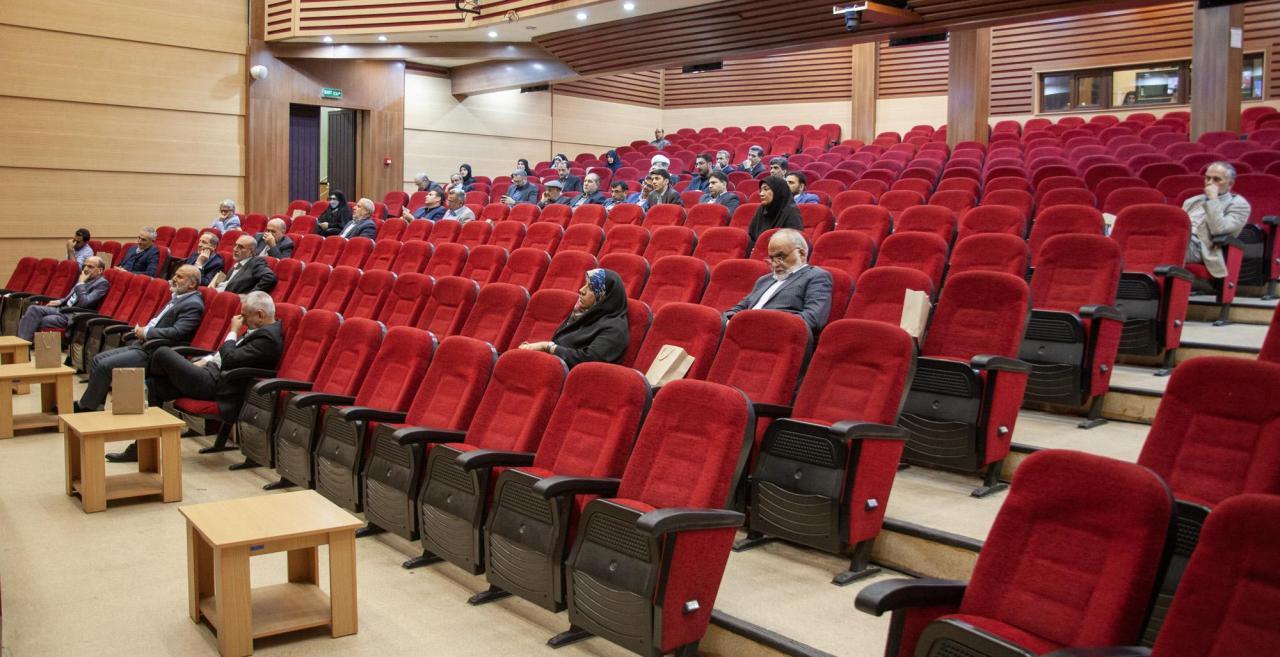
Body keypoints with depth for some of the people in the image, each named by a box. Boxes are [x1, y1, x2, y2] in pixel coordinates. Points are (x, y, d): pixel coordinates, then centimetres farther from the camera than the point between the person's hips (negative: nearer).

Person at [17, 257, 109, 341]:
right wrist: (60, 301, 10)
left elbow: (84, 302, -19)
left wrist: (81, 283, -10)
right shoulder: (85, 279, 18)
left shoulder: (102, 283, -8)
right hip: (64, 308, 9)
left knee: (38, 322, -22)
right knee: (33, 309, -12)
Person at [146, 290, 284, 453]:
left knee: (163, 354, -3)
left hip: (214, 384, -10)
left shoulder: (267, 336, -21)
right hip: (213, 371, 10)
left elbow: (229, 361, -22)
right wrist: (205, 360, 11)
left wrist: (233, 331, -9)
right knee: (155, 384, 11)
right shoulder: (266, 330, 10)